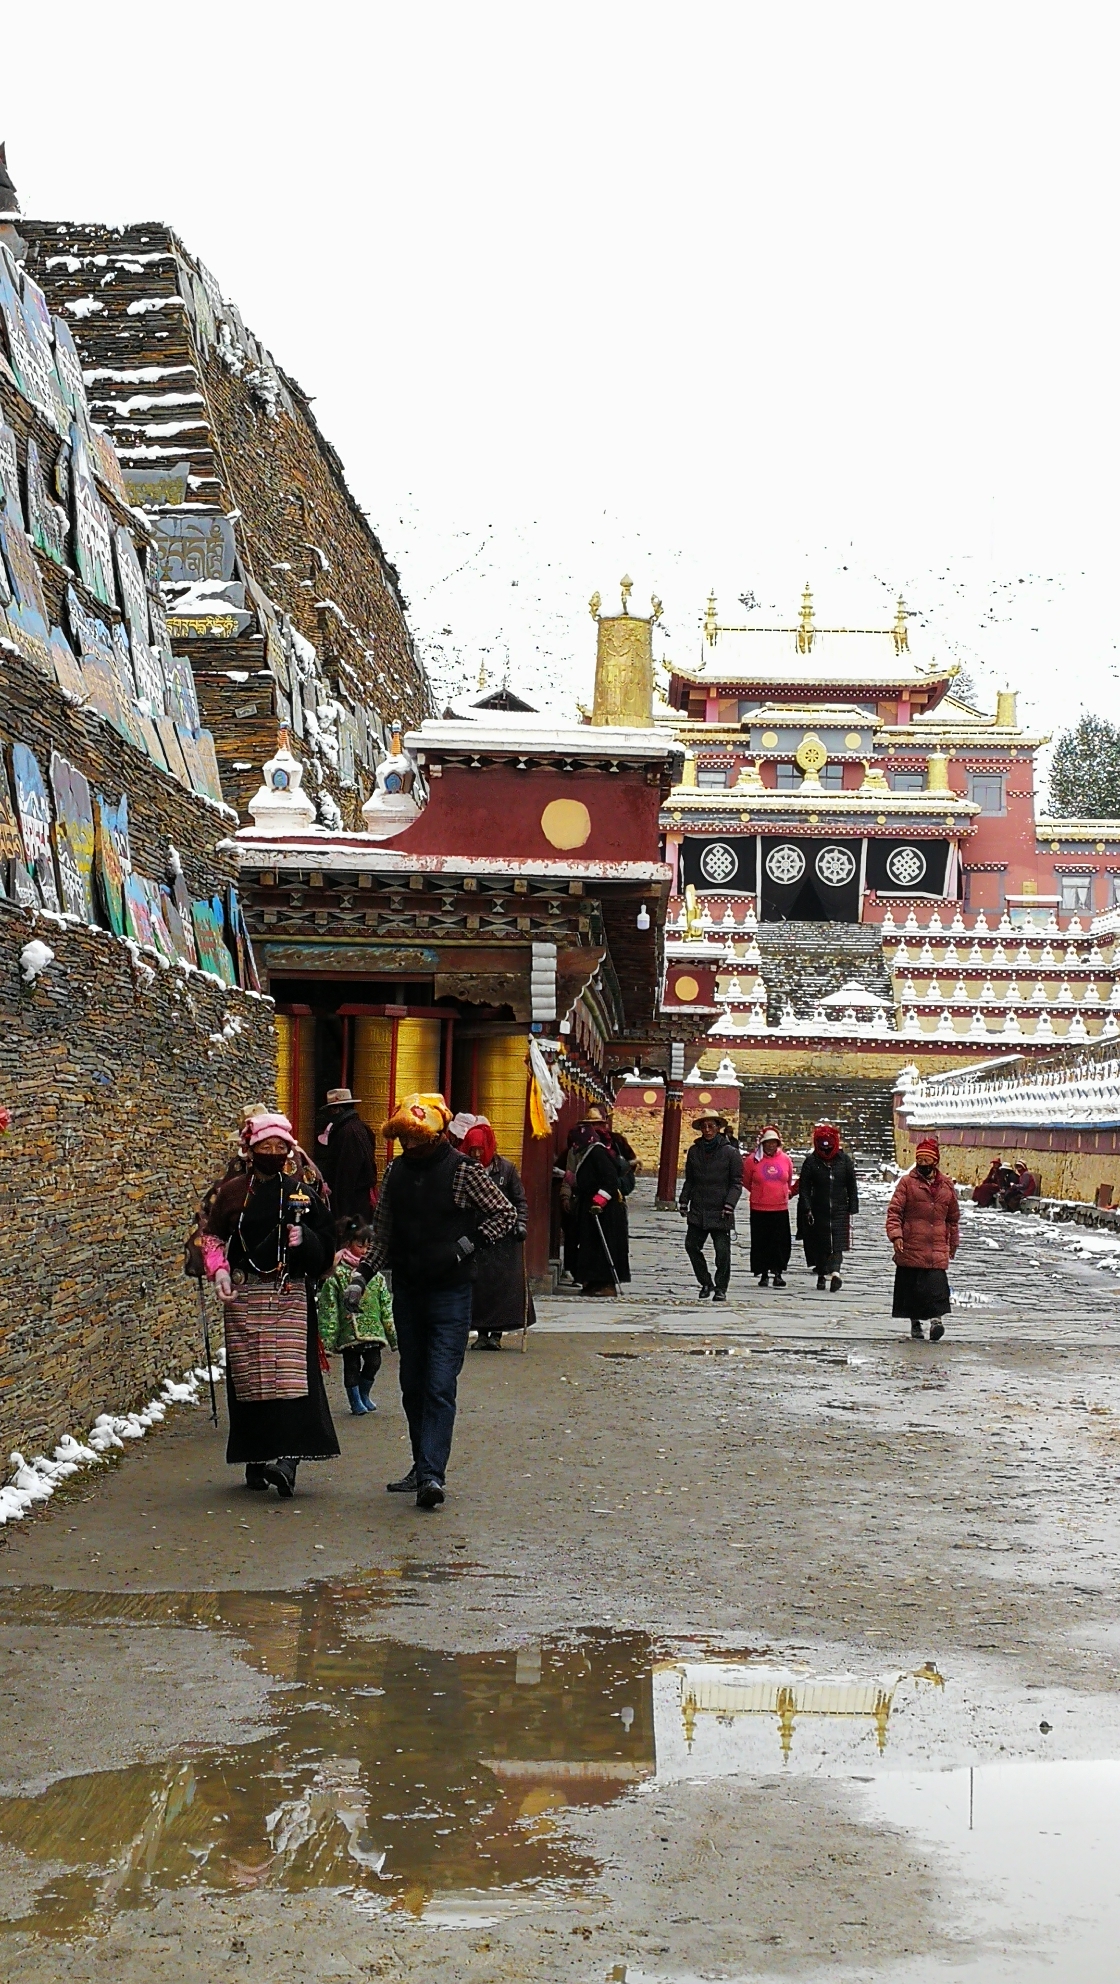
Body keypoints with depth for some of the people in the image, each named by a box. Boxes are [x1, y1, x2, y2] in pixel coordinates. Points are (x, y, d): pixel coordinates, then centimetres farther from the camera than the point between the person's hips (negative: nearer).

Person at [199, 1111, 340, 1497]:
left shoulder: (303, 1192, 8)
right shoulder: (232, 1191, 7)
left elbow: (326, 1244, 10)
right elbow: (210, 1234, 9)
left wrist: (304, 1238, -10)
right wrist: (219, 1270, -7)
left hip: (291, 1295, -1)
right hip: (244, 1295, 1)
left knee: (290, 1374, -13)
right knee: (249, 1376, 2)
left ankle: (286, 1458, -21)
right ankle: (256, 1462, 12)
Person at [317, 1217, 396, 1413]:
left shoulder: (375, 1273, 6)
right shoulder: (336, 1274, -7)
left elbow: (386, 1306, 9)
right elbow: (328, 1308, -8)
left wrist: (391, 1332, 7)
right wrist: (327, 1337, -12)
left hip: (373, 1329, 3)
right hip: (348, 1330, -3)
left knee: (373, 1362, 3)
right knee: (352, 1366, 5)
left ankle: (364, 1395, 28)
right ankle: (355, 1401, 22)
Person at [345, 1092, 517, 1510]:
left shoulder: (463, 1171, -7)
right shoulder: (397, 1171, 8)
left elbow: (506, 1214, -4)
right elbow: (382, 1234, 15)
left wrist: (464, 1246, -12)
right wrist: (361, 1276, 4)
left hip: (449, 1292, -6)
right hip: (407, 1291, 6)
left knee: (440, 1386, -12)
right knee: (412, 1385, 10)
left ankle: (432, 1475, -17)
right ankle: (424, 1467, 20)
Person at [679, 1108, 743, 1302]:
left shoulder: (731, 1152, -2)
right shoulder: (694, 1151, 10)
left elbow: (736, 1183, -2)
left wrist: (729, 1204, -13)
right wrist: (684, 1200, 8)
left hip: (720, 1213, -4)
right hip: (697, 1211, 4)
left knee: (722, 1251, -4)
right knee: (691, 1245, 1)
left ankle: (721, 1288, 8)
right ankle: (706, 1283, 17)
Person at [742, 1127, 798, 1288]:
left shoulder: (786, 1159, 5)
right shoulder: (753, 1160, -3)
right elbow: (747, 1183, 9)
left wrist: (787, 1194, 6)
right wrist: (761, 1194, 7)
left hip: (781, 1209, 1)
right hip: (759, 1210, -1)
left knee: (780, 1243, -1)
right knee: (761, 1243, 3)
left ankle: (778, 1273, 6)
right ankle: (764, 1274, 13)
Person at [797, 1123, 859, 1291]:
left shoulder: (844, 1160, 4)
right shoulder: (811, 1162, 1)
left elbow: (852, 1187, 10)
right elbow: (804, 1187, 1)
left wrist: (852, 1209, 6)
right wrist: (807, 1209, -8)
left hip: (840, 1210, 0)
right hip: (818, 1210, 0)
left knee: (838, 1243, -13)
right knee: (819, 1243, 5)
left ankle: (835, 1271, -25)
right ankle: (821, 1274, 15)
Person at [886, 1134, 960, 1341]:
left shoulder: (947, 1185, 10)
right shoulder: (907, 1182, 0)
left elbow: (953, 1217, 20)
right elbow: (894, 1211, -3)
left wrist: (953, 1242, 21)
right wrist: (895, 1235, -16)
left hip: (937, 1247, 1)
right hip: (911, 1245, -1)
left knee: (937, 1282, -14)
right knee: (911, 1284, 5)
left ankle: (936, 1318, -21)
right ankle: (915, 1321, 19)